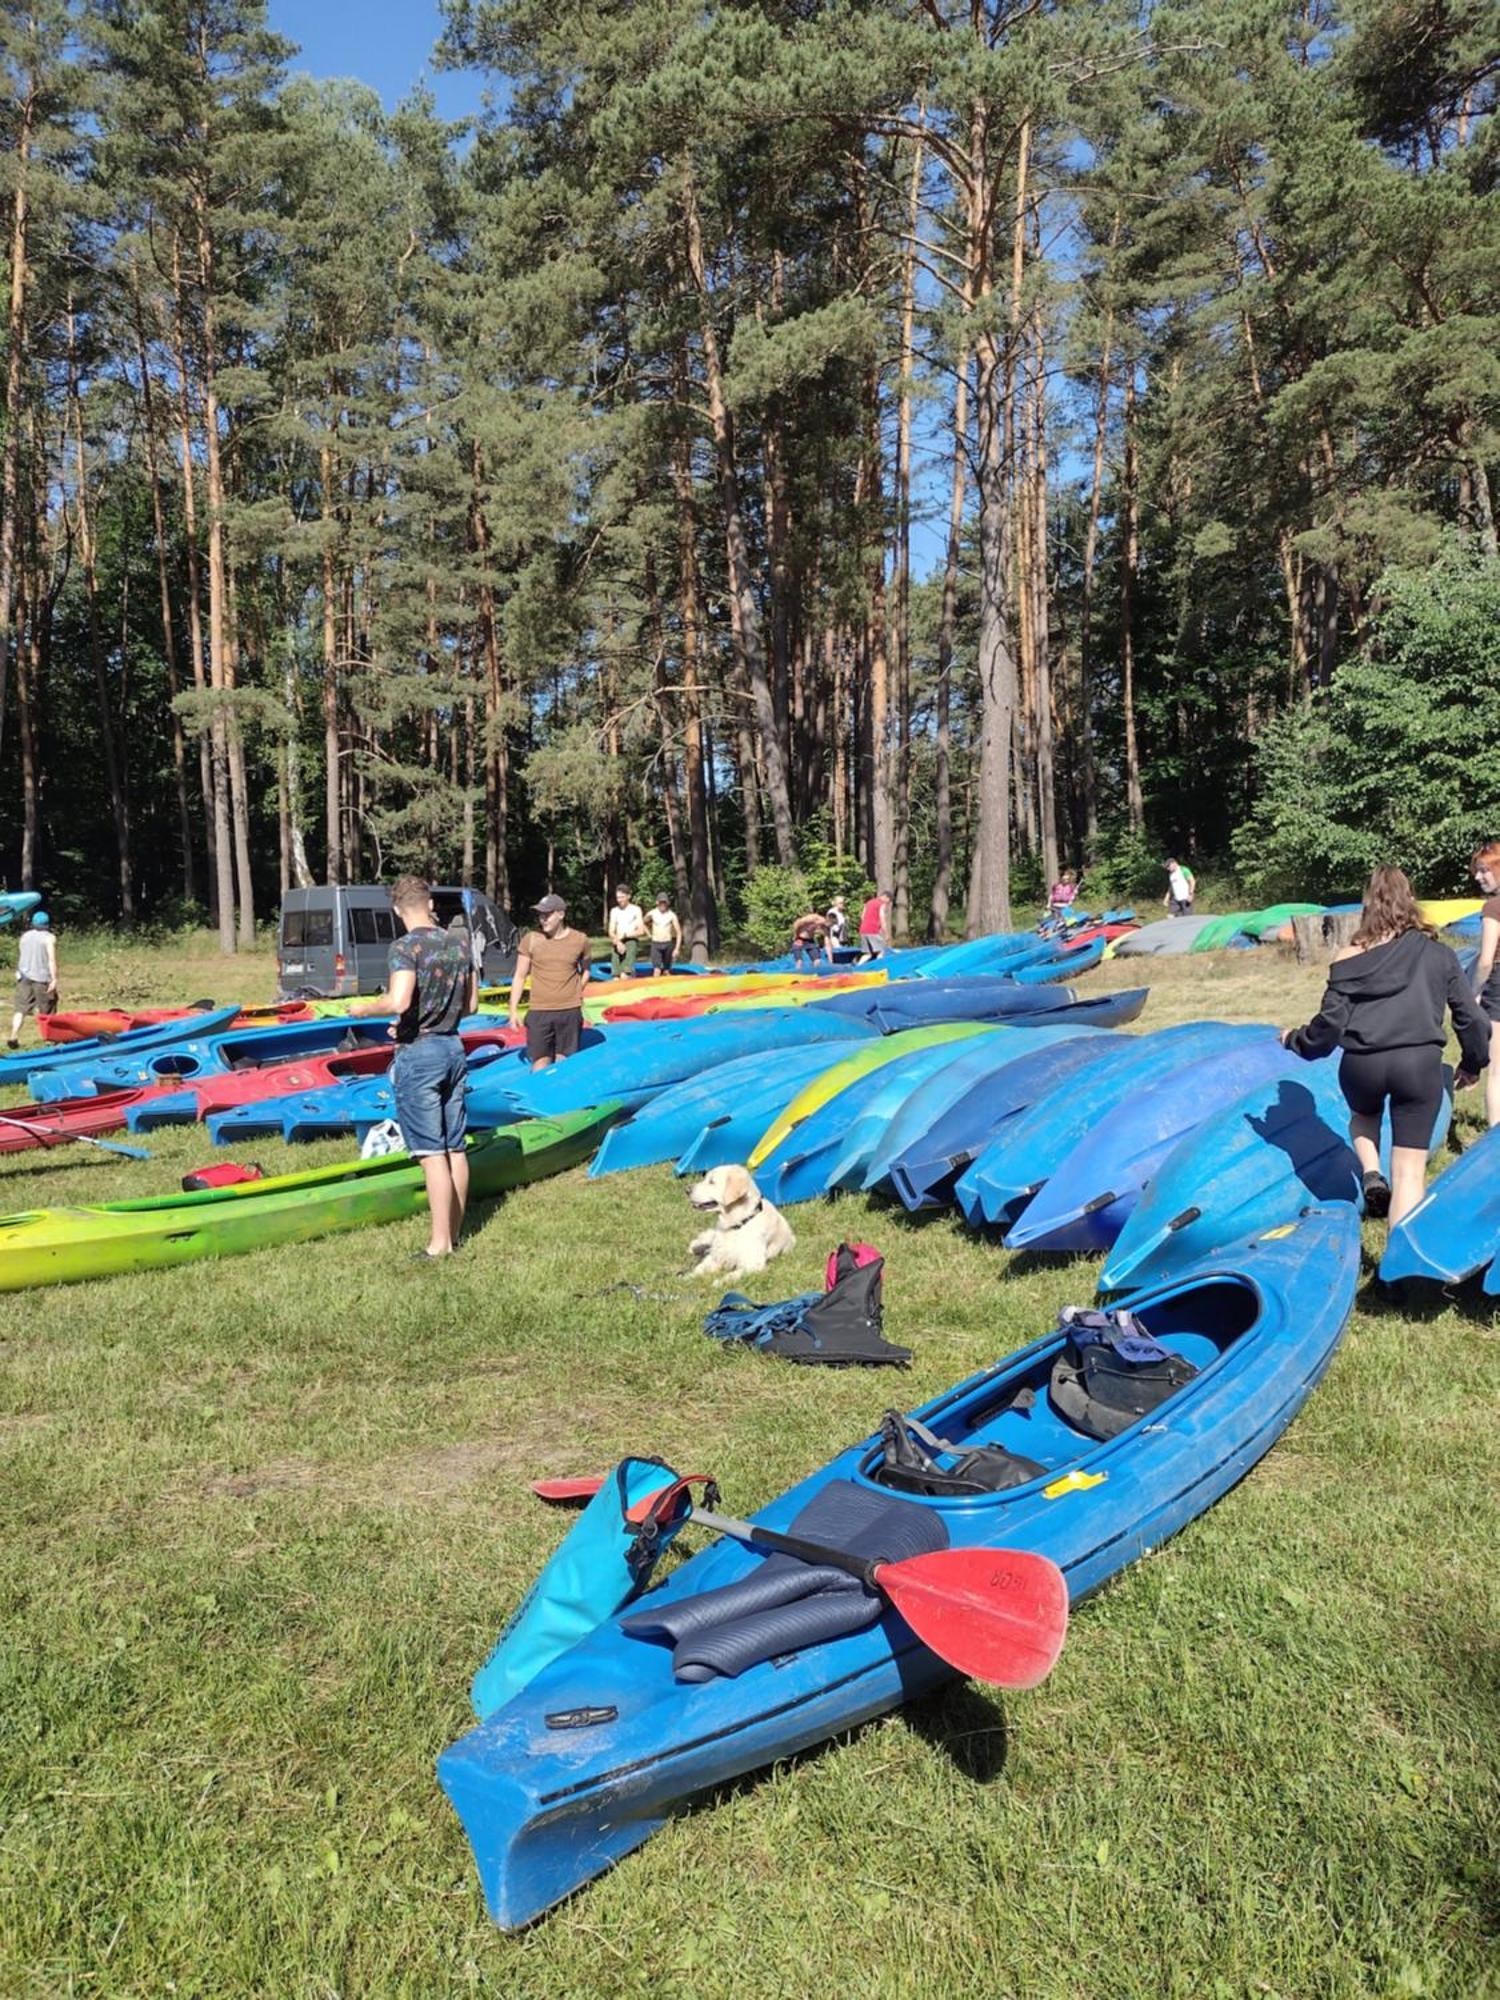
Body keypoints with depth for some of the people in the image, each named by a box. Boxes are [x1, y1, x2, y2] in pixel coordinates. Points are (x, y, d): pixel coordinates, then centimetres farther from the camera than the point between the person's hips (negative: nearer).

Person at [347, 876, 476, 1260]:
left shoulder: (405, 947, -14)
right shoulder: (460, 943, 7)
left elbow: (398, 1001, -27)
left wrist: (364, 1007, -9)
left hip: (418, 1055, -7)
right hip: (453, 1048, 7)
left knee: (432, 1153, -5)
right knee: (456, 1149, 11)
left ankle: (440, 1243, -2)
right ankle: (453, 1234, 19)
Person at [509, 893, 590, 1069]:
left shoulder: (580, 940, 0)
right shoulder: (531, 939, -1)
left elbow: (585, 970, 19)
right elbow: (520, 976, 4)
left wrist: (577, 991, 7)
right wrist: (513, 1010, 0)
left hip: (570, 1012, 1)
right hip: (539, 1013, 0)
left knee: (564, 1065, 6)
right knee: (540, 1064, -2)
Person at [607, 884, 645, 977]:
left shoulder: (636, 909, 3)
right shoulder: (614, 911, 13)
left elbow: (641, 931, -3)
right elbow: (611, 932, 7)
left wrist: (624, 935, -9)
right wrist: (618, 942, -13)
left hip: (631, 942, -4)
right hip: (617, 945, 4)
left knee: (624, 976, -23)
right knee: (616, 978, -2)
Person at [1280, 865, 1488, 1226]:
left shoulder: (1351, 956, 3)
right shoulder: (1438, 952, 8)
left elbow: (1330, 1023, 1)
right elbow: (1469, 1016, 13)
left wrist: (1295, 1040, 20)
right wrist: (1472, 1062, 29)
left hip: (1362, 1064, 0)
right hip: (1420, 1062, 0)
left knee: (1363, 1114, 35)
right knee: (1409, 1173, 5)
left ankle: (1371, 1175, 9)